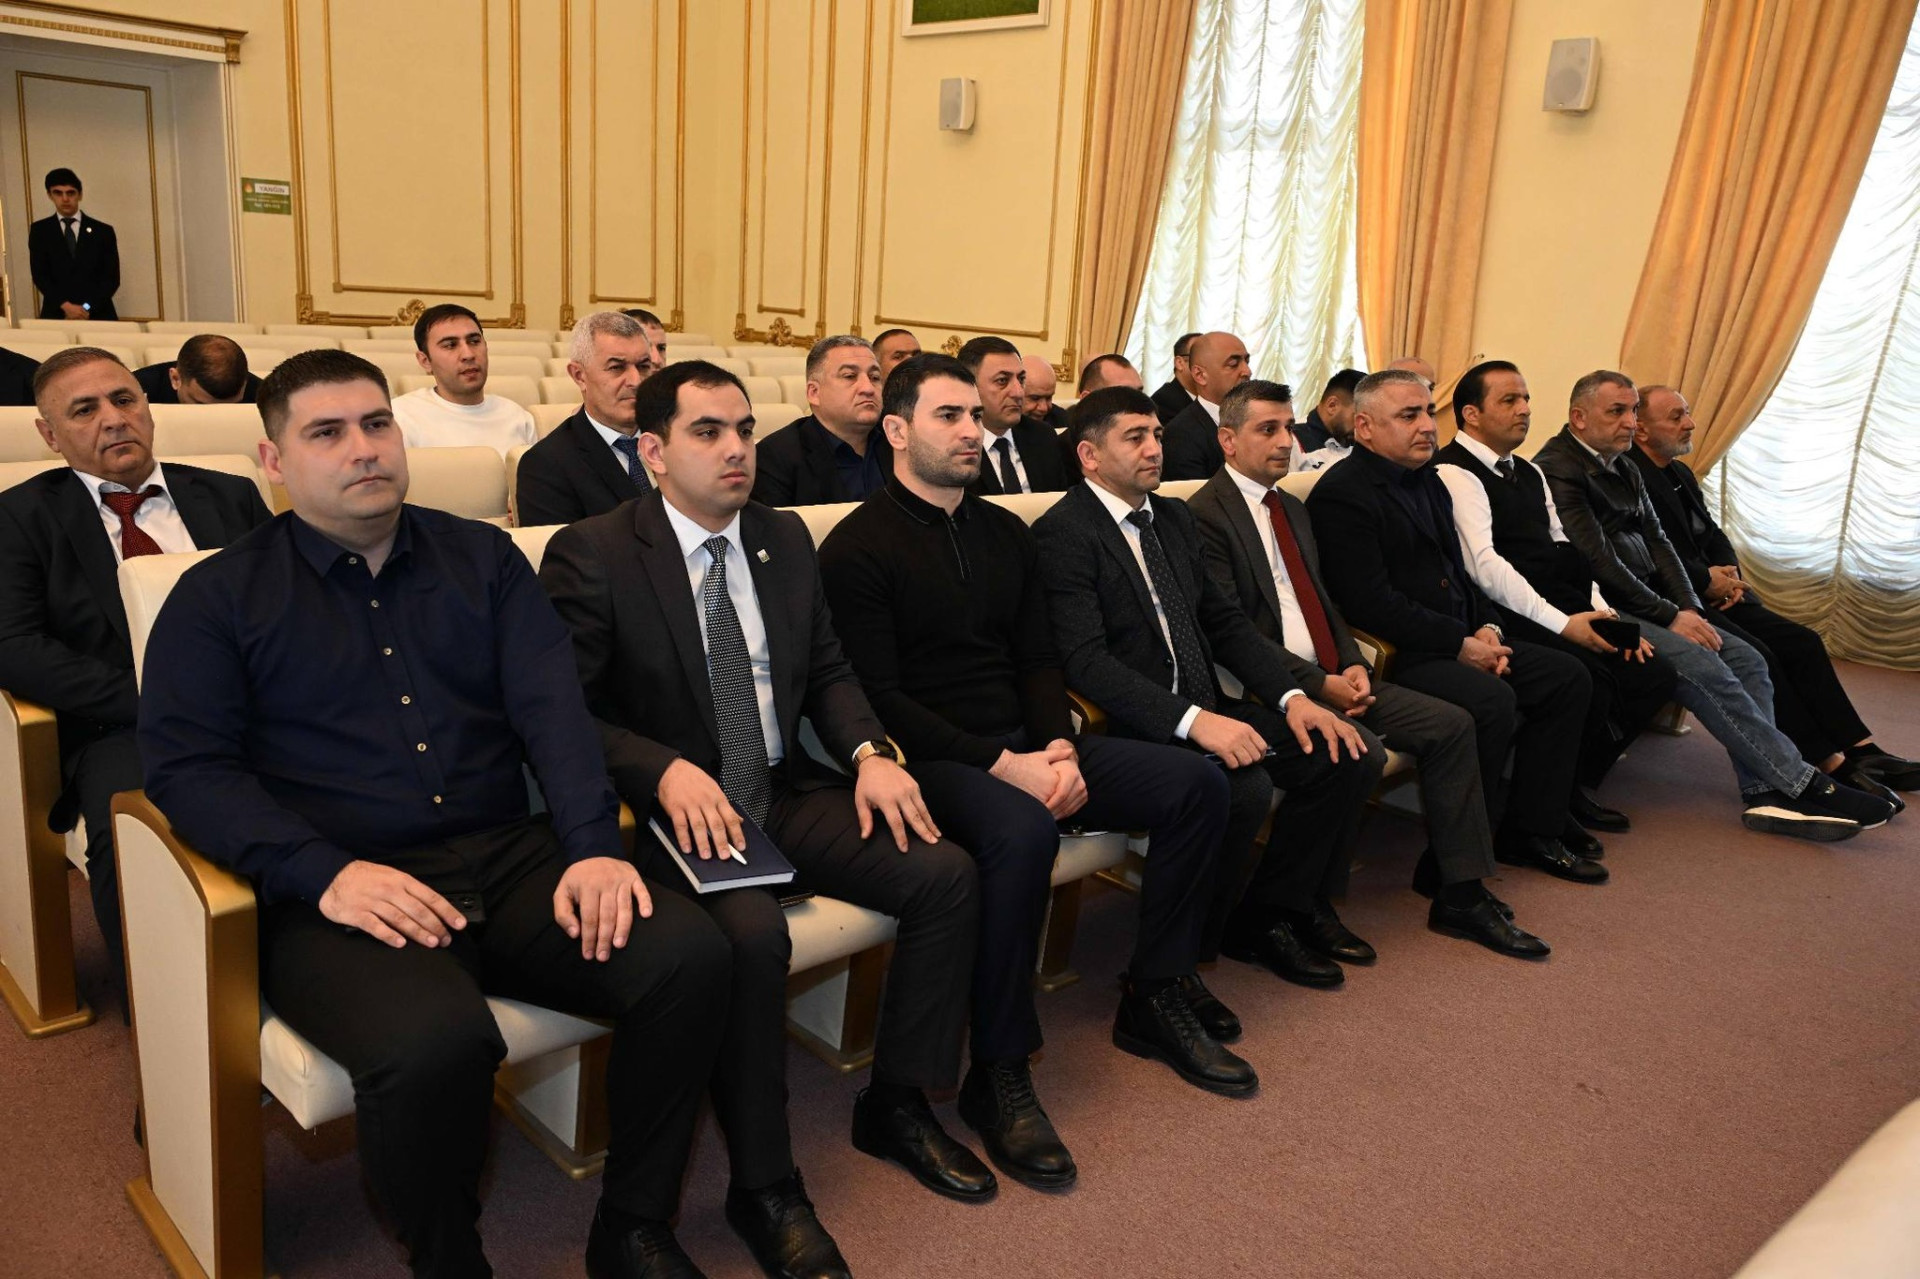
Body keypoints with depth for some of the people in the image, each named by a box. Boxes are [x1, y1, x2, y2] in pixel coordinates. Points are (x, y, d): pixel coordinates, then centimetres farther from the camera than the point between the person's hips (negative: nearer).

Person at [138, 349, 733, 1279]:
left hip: (508, 859, 3)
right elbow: (186, 767, -2)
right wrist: (327, 874, -18)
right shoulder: (220, 598, 8)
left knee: (689, 954, -21)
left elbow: (552, 706, 3)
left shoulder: (482, 558, 14)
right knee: (433, 1039, -34)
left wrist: (593, 847, -13)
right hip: (336, 891, -3)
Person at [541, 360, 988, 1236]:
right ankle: (763, 1189, -9)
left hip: (787, 794, 6)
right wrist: (668, 771, -28)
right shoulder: (590, 555, -8)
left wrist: (869, 752, -6)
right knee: (752, 932, -33)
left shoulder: (785, 539, 10)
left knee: (947, 876, -11)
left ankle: (896, 1106, 9)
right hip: (671, 809, -6)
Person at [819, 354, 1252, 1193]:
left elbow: (1039, 662, 13)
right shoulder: (858, 548, -6)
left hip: (1026, 746, 7)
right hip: (932, 761, -7)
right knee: (1021, 831, -37)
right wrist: (1001, 766, -20)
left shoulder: (1006, 533, 15)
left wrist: (1060, 748, -8)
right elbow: (880, 697, -13)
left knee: (1198, 782, -7)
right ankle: (998, 1072, -20)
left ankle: (1157, 999, 6)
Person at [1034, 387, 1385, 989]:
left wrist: (1292, 697, 0)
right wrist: (1192, 720, -30)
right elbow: (1086, 662, -21)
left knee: (1354, 753, -3)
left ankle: (1277, 910, 12)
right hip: (1131, 728, -8)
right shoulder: (1063, 533, -11)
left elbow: (1226, 621, 15)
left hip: (1207, 710, 8)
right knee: (1244, 785, -32)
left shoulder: (1173, 517, 16)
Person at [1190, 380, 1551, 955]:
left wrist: (1352, 663, 0)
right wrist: (1316, 684, -17)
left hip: (1332, 676, 9)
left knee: (1452, 724, -3)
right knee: (1360, 751, -30)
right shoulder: (1206, 515, -8)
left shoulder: (1292, 508, 20)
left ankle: (1461, 894, 3)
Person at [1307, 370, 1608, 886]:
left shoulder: (1428, 481, 18)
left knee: (1567, 677, 3)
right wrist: (1460, 645, -18)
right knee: (1493, 701, -30)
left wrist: (1487, 628, 1)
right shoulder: (1340, 495, -13)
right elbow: (1371, 603, -21)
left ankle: (1528, 831, 11)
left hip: (1462, 641, 10)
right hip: (1396, 654, -10)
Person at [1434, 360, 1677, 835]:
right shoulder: (1455, 473, -7)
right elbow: (1484, 566, -17)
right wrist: (1563, 623, -19)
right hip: (1512, 621, -9)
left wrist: (1603, 612, 5)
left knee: (1654, 674, -4)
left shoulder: (1529, 473, 24)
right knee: (1589, 684, -29)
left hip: (1562, 611, 9)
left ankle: (1579, 784, 10)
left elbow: (1566, 554, 22)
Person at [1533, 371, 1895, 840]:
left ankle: (1765, 794, -15)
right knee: (1704, 668, -24)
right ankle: (1804, 786, -17)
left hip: (1645, 604, 9)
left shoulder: (1624, 469, 20)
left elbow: (1656, 543, 15)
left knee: (1747, 659, -7)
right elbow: (1597, 562, -17)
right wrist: (1671, 616, -14)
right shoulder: (1556, 470, -11)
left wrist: (1691, 609, -1)